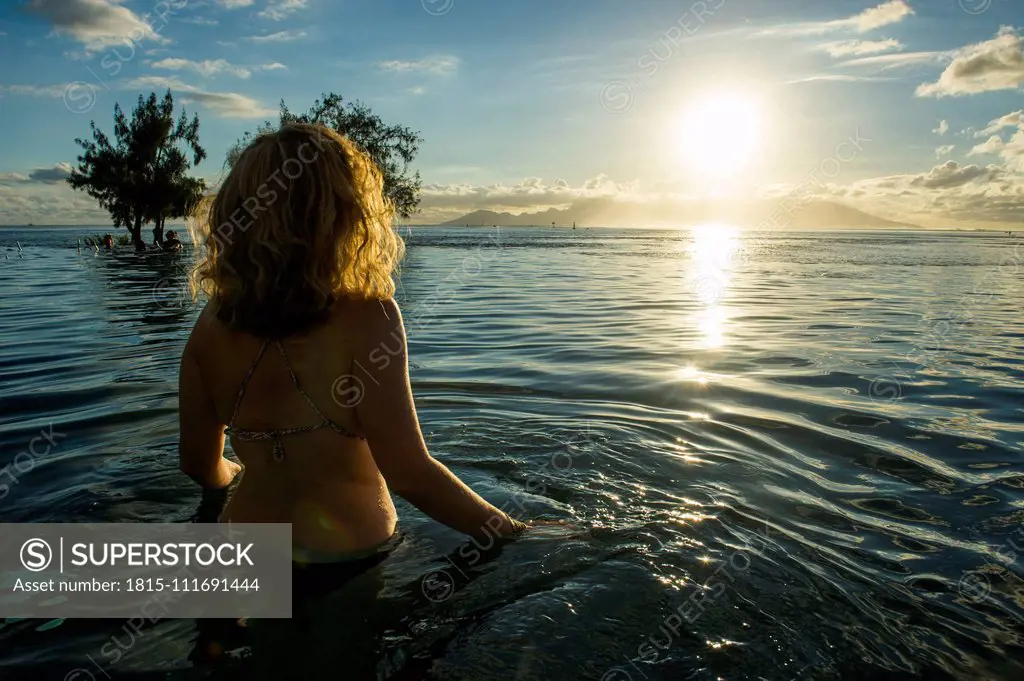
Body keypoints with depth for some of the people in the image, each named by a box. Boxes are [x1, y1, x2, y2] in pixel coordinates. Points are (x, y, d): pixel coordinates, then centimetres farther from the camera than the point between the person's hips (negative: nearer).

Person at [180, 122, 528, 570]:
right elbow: (409, 473, -23)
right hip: (345, 557, -5)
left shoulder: (212, 324, -6)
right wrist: (516, 533, -11)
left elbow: (200, 465, 4)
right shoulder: (364, 318, -23)